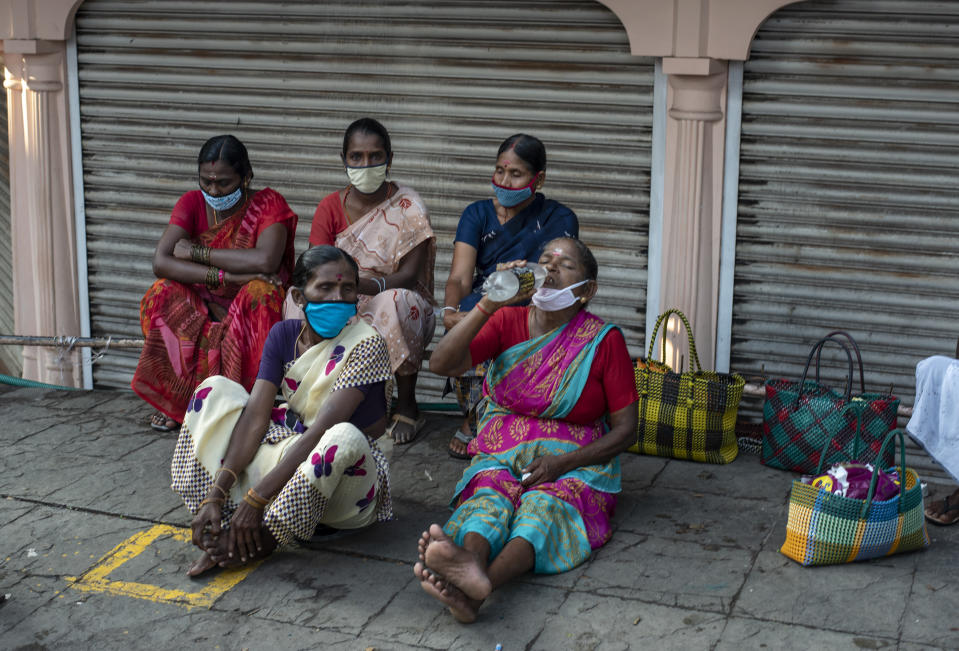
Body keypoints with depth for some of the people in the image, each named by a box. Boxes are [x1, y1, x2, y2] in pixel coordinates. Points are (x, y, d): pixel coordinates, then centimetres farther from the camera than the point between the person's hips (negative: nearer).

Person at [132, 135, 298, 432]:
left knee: (259, 292, -34)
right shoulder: (192, 203, -3)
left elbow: (266, 261, -31)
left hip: (248, 309, -2)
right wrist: (226, 276, -30)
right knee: (163, 293, -25)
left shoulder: (267, 204, -11)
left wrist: (197, 253, -22)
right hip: (202, 304, 2)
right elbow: (160, 262, -19)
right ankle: (174, 398, -11)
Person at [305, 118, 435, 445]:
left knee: (396, 300, -38)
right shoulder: (331, 206, 2)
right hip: (344, 310, 3)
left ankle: (406, 407, -18)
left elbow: (411, 275, -17)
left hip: (400, 306, -3)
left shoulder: (407, 206, -7)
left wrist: (368, 285, -37)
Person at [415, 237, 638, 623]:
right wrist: (490, 302, -18)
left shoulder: (604, 341, -1)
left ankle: (477, 583, -65)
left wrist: (562, 463, -16)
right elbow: (441, 364, -9)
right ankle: (469, 569, -67)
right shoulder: (508, 322, 6)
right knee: (489, 499, -31)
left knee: (543, 505, -35)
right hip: (502, 458, 2)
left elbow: (625, 430, -1)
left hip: (574, 464, -2)